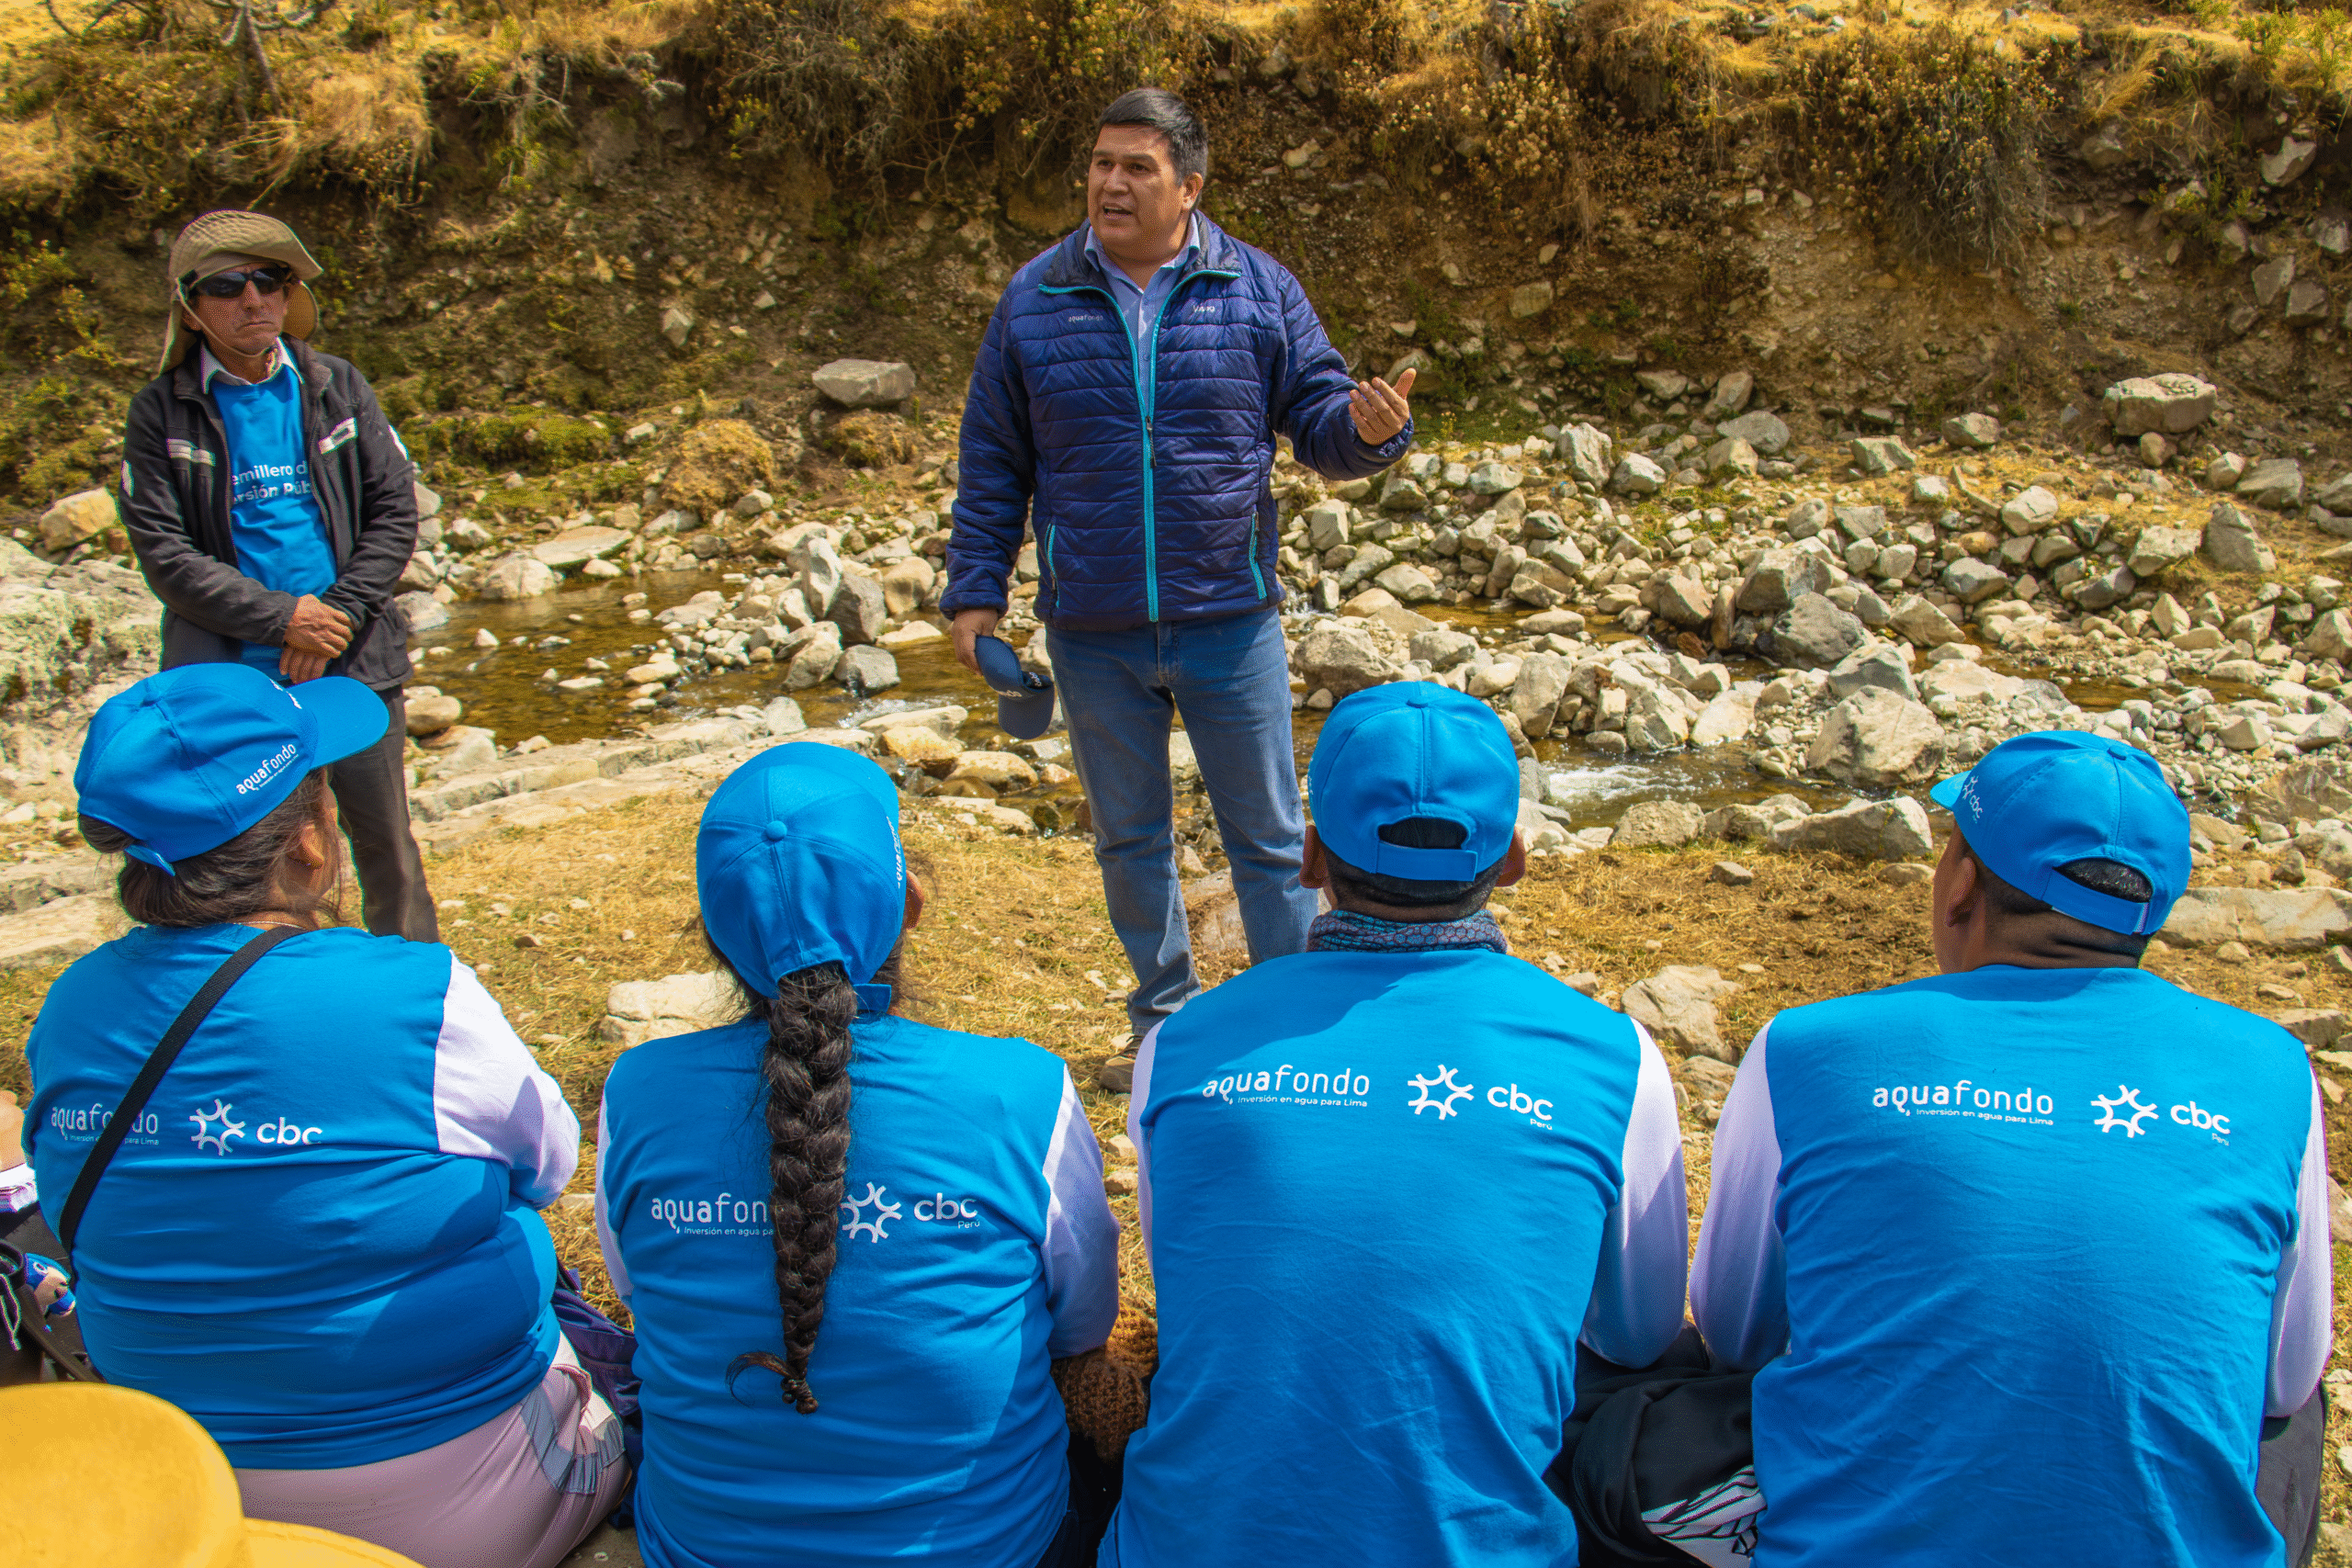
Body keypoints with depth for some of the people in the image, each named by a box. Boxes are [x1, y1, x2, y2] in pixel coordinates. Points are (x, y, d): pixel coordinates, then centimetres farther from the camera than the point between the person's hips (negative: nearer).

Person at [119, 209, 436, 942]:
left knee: (386, 844, 11)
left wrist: (339, 617, -10)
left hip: (358, 663, 2)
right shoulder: (162, 412, -1)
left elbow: (395, 511, 2)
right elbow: (165, 555, -6)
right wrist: (285, 618, -14)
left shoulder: (337, 387, 4)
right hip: (235, 678, -1)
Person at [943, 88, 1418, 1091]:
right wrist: (975, 591, 3)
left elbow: (1317, 416, 1)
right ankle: (1164, 1024, 33)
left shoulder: (1258, 290, -1)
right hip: (1094, 636, 2)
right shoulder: (1034, 302, 1)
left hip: (1230, 622, -1)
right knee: (1129, 839, 15)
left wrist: (1370, 428, -23)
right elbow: (993, 463, 6)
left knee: (1268, 836, 7)